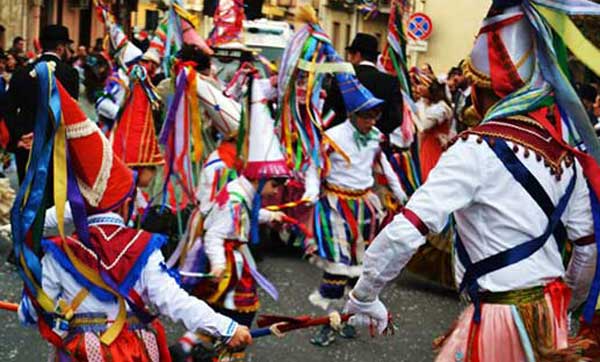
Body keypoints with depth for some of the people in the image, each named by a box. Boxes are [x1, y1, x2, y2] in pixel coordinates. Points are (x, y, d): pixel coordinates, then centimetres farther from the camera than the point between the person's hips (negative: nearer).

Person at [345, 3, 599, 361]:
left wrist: (363, 295, -10)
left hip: (500, 315, -7)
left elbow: (407, 231, -22)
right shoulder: (566, 157, 3)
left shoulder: (477, 150, -16)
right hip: (550, 311, 7)